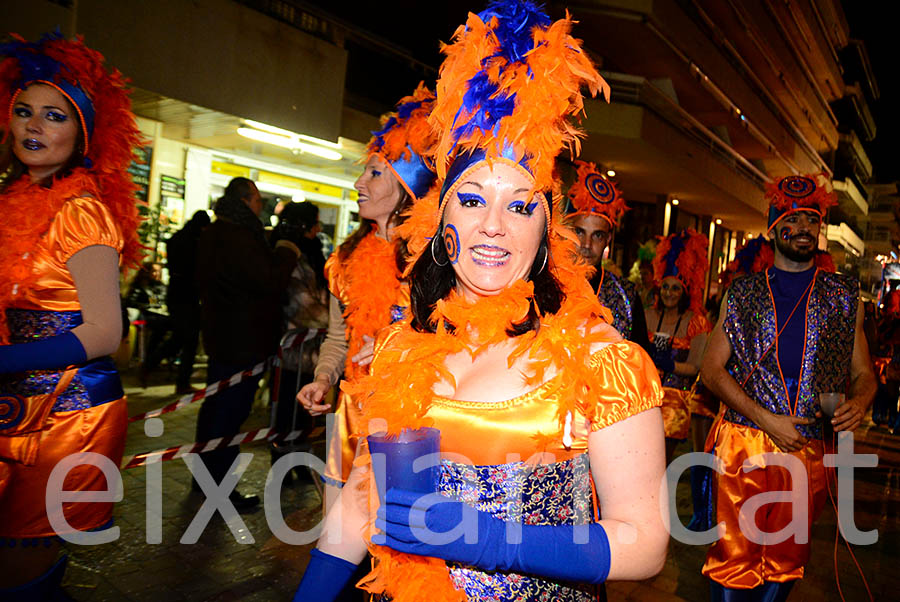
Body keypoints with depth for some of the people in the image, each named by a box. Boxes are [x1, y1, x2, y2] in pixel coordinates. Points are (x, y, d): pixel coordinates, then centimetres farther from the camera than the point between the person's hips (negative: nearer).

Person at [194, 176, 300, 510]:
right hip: (242, 341, -11)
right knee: (231, 412, -3)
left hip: (221, 336, 11)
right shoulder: (237, 239, -23)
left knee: (216, 405, 20)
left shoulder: (214, 234, 13)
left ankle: (206, 474, 34)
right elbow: (271, 282, -24)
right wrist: (286, 253, -9)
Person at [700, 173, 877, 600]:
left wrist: (858, 404, -14)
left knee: (787, 561, 14)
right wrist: (767, 420, -12)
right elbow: (712, 368, -1)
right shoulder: (742, 294, 4)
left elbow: (863, 374, 11)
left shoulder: (844, 297, 9)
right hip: (744, 443, -2)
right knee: (734, 558, 3)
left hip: (810, 452, 2)